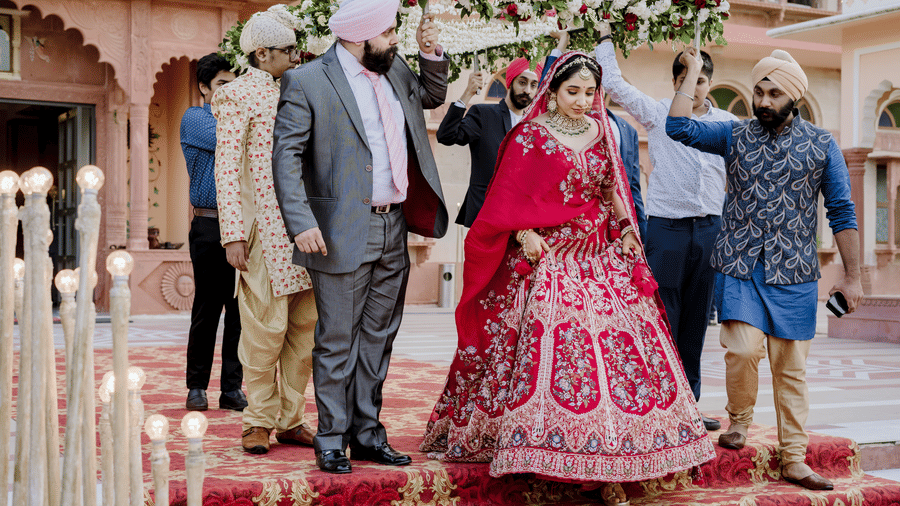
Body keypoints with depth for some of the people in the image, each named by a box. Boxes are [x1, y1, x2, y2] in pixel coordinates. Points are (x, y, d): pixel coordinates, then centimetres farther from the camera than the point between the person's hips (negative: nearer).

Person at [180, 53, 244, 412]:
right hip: (210, 226, -4)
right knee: (207, 310, 0)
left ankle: (232, 388, 6)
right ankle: (197, 387, 11)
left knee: (240, 309, 1)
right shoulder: (194, 118, 3)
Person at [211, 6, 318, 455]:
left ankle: (291, 420, 16)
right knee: (266, 328, -5)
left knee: (306, 326, 6)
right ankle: (259, 422, 8)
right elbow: (226, 168, -7)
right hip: (264, 229, -6)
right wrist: (233, 235, -15)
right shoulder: (238, 95, -1)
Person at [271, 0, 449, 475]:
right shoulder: (306, 82, -9)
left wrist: (431, 55, 9)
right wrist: (301, 222, -22)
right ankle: (332, 440, 12)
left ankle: (367, 432, 25)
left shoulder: (395, 70, 11)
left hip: (394, 230, 7)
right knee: (337, 342, 1)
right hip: (344, 234, -7)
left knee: (378, 338, 14)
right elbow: (287, 155, -13)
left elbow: (432, 96, 30)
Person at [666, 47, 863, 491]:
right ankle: (739, 420, 12)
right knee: (743, 348, -16)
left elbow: (842, 213, 6)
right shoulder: (735, 135, 8)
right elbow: (678, 127, -4)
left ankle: (794, 459, 11)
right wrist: (693, 72, 3)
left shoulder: (821, 145, 5)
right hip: (739, 267, 0)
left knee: (791, 366, 2)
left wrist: (852, 276, 2)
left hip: (793, 274, 0)